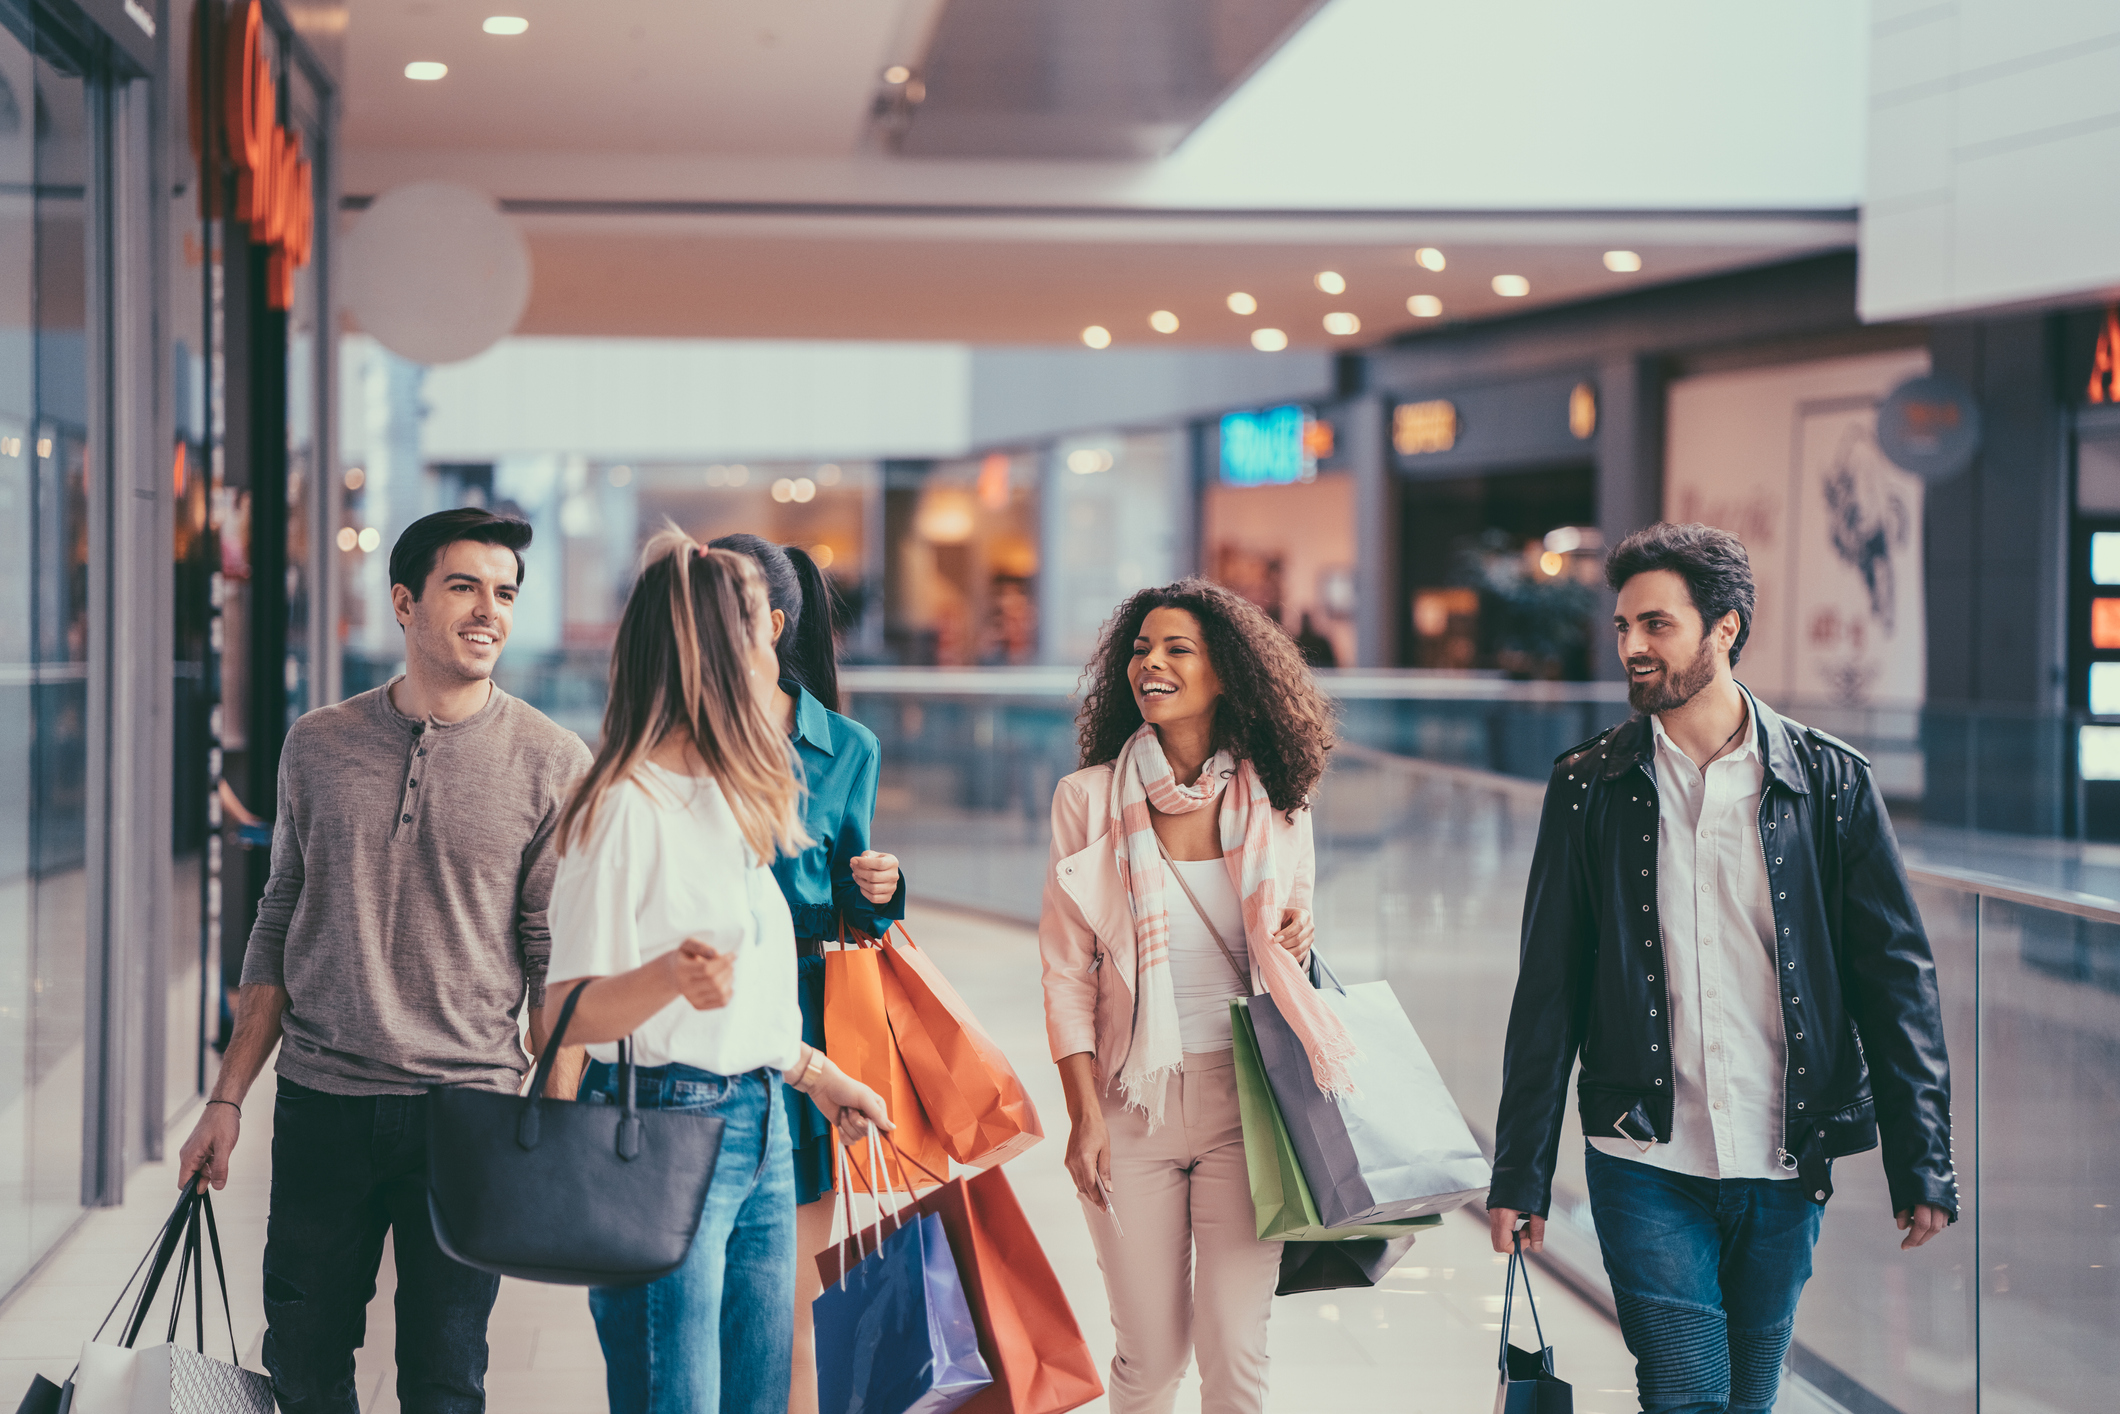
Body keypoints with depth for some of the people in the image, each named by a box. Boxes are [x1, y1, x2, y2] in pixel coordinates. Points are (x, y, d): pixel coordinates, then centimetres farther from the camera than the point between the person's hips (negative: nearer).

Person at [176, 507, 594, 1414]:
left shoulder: (552, 764, -2)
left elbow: (560, 965, -3)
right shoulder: (319, 745, 6)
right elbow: (279, 926, 13)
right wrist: (227, 1100, 10)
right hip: (321, 1102, 2)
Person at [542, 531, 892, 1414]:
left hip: (760, 1128, 9)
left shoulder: (730, 798, 15)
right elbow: (566, 1014, -17)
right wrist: (669, 977, -35)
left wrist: (815, 1074, 32)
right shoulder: (627, 807, -12)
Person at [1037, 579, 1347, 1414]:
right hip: (1134, 1101, -1)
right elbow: (1066, 971, 0)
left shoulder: (1274, 804, 4)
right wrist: (1084, 1115, -6)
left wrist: (1299, 940, -6)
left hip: (1244, 1098, 1)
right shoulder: (1090, 798, 0)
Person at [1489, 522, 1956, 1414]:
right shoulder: (1591, 787, 2)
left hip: (1784, 1167, 1)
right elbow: (1548, 992, 4)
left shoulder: (1829, 782, 1)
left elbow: (1895, 976, 2)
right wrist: (1521, 1173, 1)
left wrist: (1922, 1165, -3)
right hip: (1646, 1164, -1)